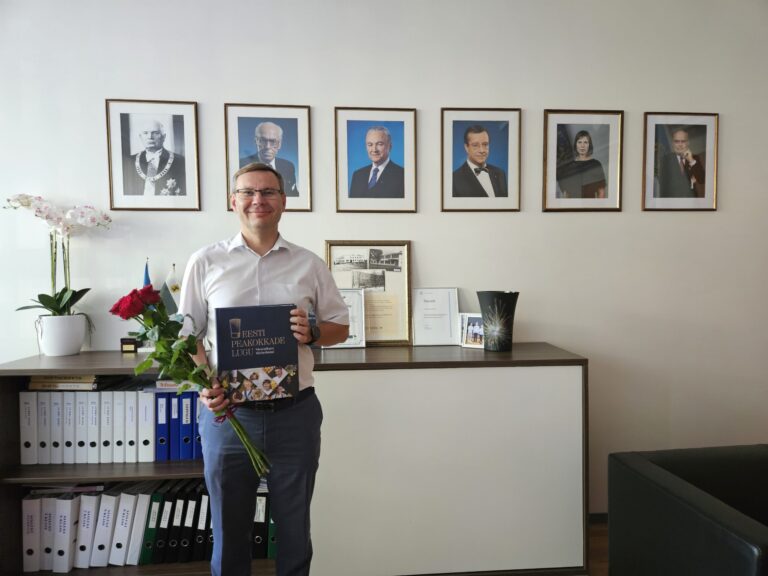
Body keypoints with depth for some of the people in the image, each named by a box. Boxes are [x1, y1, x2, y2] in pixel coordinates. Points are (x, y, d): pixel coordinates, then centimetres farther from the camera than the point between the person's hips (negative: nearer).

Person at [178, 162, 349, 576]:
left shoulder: (309, 265, 3)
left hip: (294, 413, 1)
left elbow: (341, 327, 9)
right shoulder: (205, 262, 2)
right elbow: (187, 334, 3)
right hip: (227, 413, 0)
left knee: (293, 527, 17)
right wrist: (204, 384, -13)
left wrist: (312, 333, -12)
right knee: (229, 529, 17)